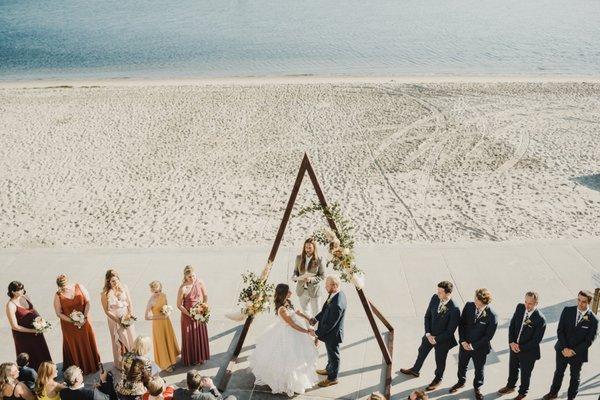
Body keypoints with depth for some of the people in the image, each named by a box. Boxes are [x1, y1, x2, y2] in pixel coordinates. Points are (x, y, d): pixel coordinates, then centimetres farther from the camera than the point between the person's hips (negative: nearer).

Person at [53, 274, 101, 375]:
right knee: (74, 347, 10)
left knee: (88, 344, 14)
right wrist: (72, 321, -17)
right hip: (69, 326, -2)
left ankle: (92, 366, 34)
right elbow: (59, 313, -9)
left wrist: (85, 317, -16)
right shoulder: (58, 296, -14)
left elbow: (87, 302, -6)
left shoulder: (79, 287, -11)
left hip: (84, 322, 2)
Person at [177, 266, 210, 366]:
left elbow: (205, 296, 1)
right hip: (187, 315, -3)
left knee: (201, 335, 17)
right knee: (190, 337, 12)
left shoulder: (200, 283, -13)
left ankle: (201, 357, 38)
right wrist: (190, 315, -18)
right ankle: (191, 359, 32)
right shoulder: (183, 288, -24)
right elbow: (179, 305, -16)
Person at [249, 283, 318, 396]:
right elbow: (293, 325, -28)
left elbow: (295, 311, 10)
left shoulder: (287, 302, -10)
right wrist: (307, 331, -18)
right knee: (287, 358, 11)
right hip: (286, 334, -8)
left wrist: (308, 318, 13)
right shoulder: (282, 309, -36)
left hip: (288, 331, 8)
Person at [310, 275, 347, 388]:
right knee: (330, 352, 30)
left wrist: (317, 333, -19)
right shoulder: (337, 294, -9)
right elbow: (325, 309, 6)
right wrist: (316, 318, -4)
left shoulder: (337, 304, -39)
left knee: (333, 355, 15)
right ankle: (329, 369, 53)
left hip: (332, 334, -8)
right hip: (330, 331, 8)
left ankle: (332, 378, 36)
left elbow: (330, 324, -30)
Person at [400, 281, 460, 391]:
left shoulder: (454, 309, -33)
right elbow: (427, 316, -3)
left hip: (442, 340, -5)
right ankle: (415, 370, 54)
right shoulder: (435, 298, -16)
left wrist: (436, 339, -16)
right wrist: (428, 334, -10)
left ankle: (438, 379, 49)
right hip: (430, 335, 5)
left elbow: (450, 331, -23)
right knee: (422, 352, 27)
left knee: (440, 361, 20)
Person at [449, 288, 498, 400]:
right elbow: (461, 324, -5)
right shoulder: (469, 306, -16)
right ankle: (461, 382, 52)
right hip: (465, 344, 3)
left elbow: (488, 336, -18)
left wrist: (474, 346, -18)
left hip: (480, 348, -3)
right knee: (462, 365, 24)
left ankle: (477, 387, 47)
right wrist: (463, 341, -12)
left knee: (479, 369, 20)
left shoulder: (492, 316, -26)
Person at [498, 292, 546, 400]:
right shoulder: (520, 307, -13)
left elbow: (536, 340, -21)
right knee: (512, 368, 27)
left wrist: (520, 348, -18)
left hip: (528, 351, -5)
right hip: (514, 346, 5)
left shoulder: (540, 319, -28)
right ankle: (510, 386, 53)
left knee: (525, 374, 19)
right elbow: (512, 325, -3)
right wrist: (511, 342, -12)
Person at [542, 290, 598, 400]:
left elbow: (589, 341, -14)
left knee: (575, 376, 17)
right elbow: (560, 331, -7)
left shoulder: (593, 320, -16)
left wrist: (574, 351, -18)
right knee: (559, 372, 21)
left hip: (578, 354, -2)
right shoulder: (567, 311, -9)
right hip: (562, 350, 2)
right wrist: (565, 348, -16)